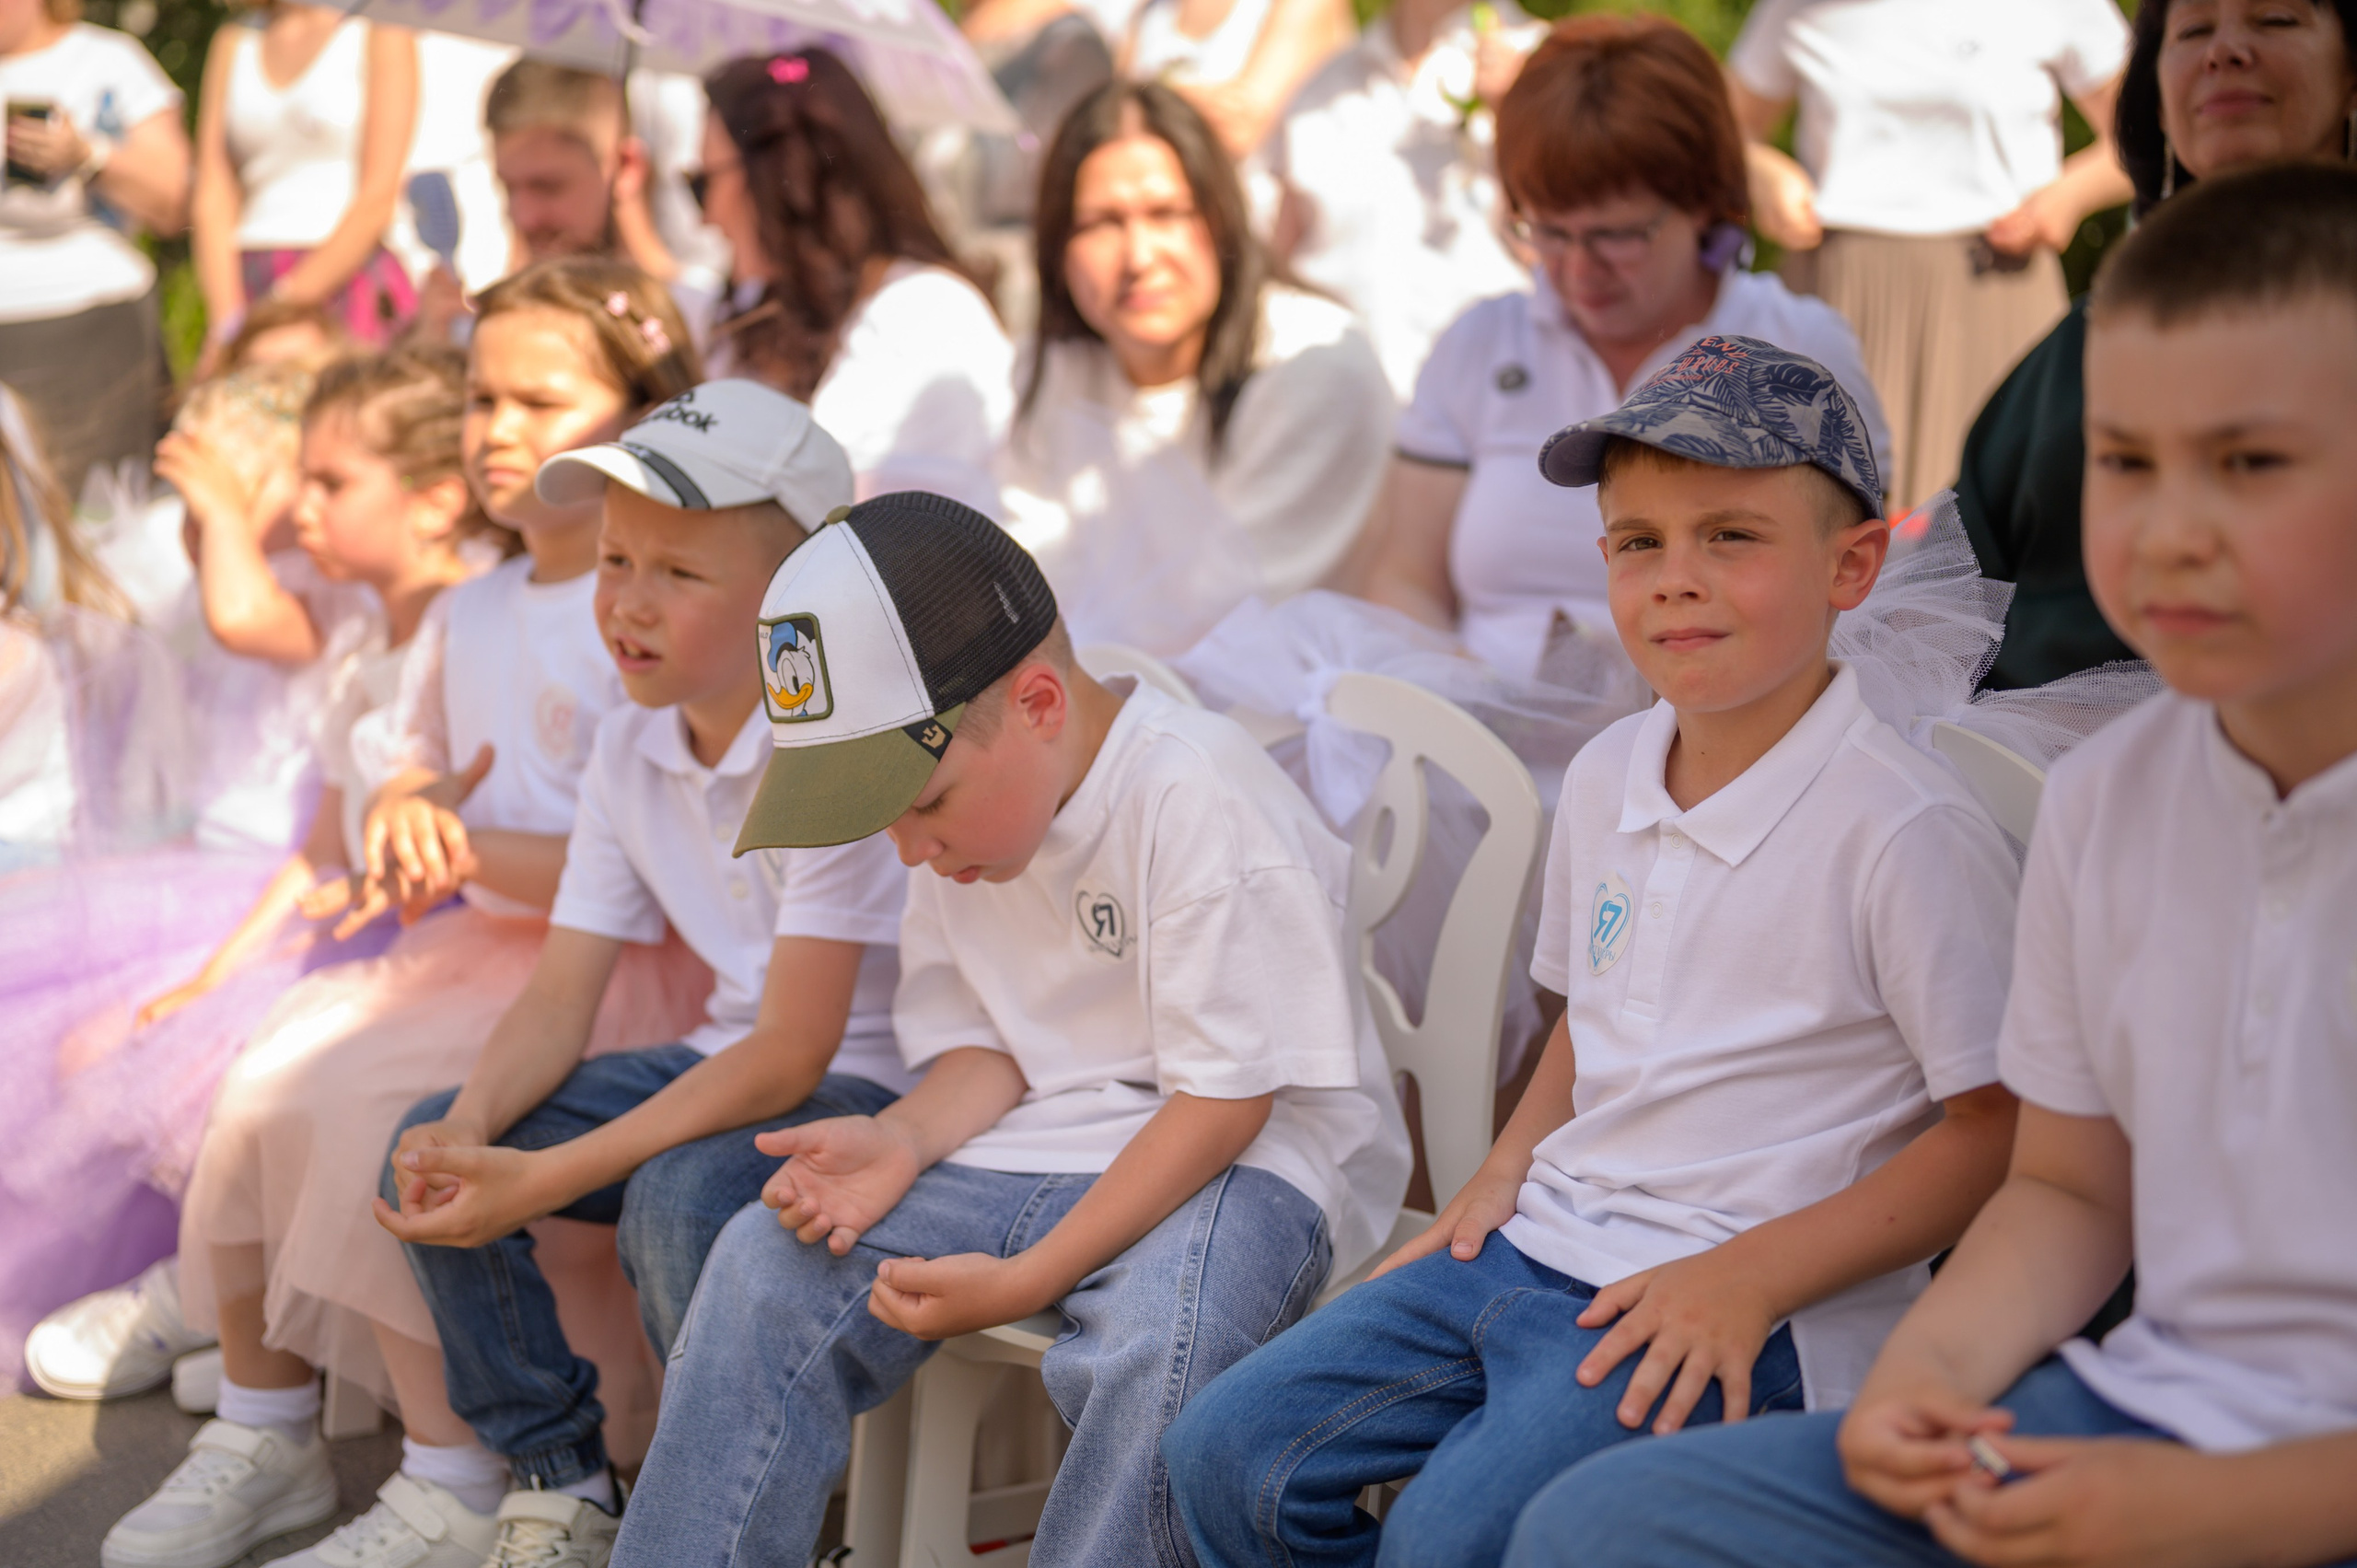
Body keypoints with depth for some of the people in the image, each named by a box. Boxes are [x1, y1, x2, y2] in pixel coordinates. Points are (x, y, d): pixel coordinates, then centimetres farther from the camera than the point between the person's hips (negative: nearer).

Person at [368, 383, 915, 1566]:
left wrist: (546, 1180, -29)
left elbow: (792, 1055, -26)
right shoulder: (631, 748, 2)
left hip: (867, 1081, -8)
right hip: (724, 1061, 8)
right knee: (427, 1149, -6)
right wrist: (472, 1124, -21)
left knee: (679, 1197, -35)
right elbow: (561, 997, 2)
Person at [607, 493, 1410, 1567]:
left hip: (1246, 1156, -7)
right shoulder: (970, 803, 4)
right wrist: (904, 1137, -13)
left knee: (1153, 1343, -37)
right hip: (1048, 1144, 7)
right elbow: (989, 1043, 11)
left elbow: (1223, 1099, -20)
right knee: (768, 1264, -10)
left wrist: (1026, 1280, -23)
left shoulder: (1198, 795, -20)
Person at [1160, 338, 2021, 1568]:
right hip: (1543, 1243, 8)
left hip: (1747, 1312, -7)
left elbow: (2006, 1127, -14)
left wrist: (1753, 1277, -19)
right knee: (1226, 1456, -1)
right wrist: (1513, 1165, 9)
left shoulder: (1905, 832, -15)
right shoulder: (1606, 777, 9)